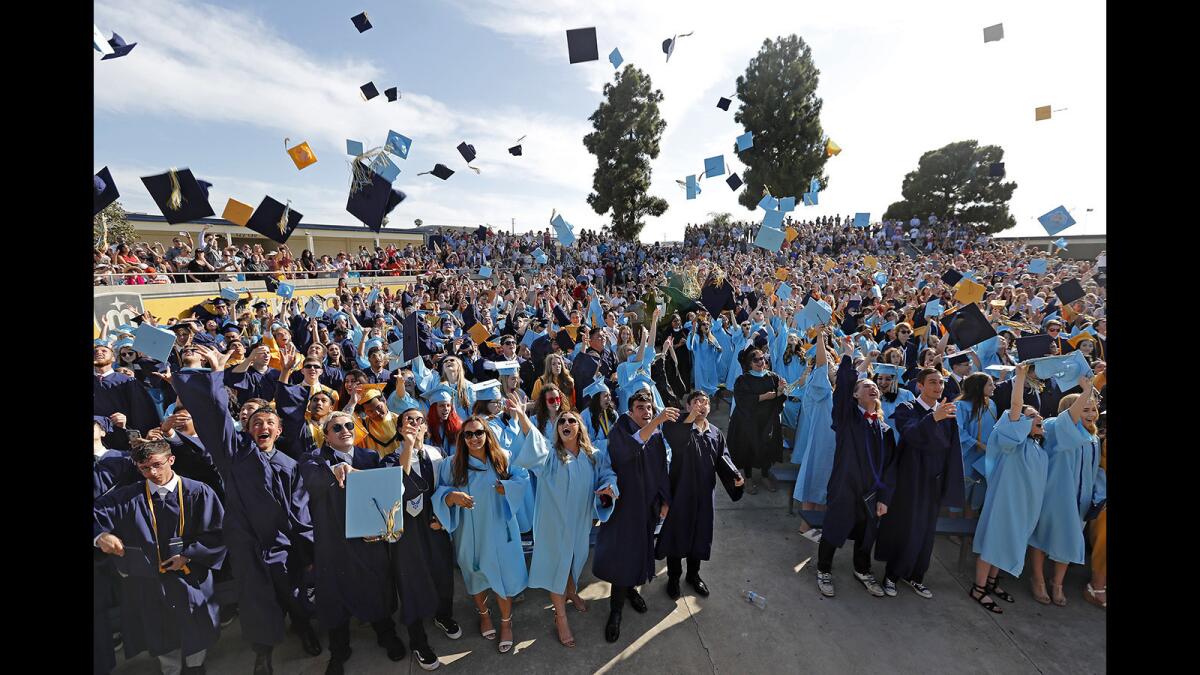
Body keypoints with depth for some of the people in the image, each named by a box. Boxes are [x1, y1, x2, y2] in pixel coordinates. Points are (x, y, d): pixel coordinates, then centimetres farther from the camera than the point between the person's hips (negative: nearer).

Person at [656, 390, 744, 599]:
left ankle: (693, 574, 39)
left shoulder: (715, 433, 5)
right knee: (677, 533, 8)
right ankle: (673, 577, 29)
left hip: (704, 493, 4)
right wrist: (691, 417, -33)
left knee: (700, 534, 17)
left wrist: (735, 476, -15)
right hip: (681, 491, -4)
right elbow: (676, 442, -32)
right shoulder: (680, 427, -11)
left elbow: (723, 459, 2)